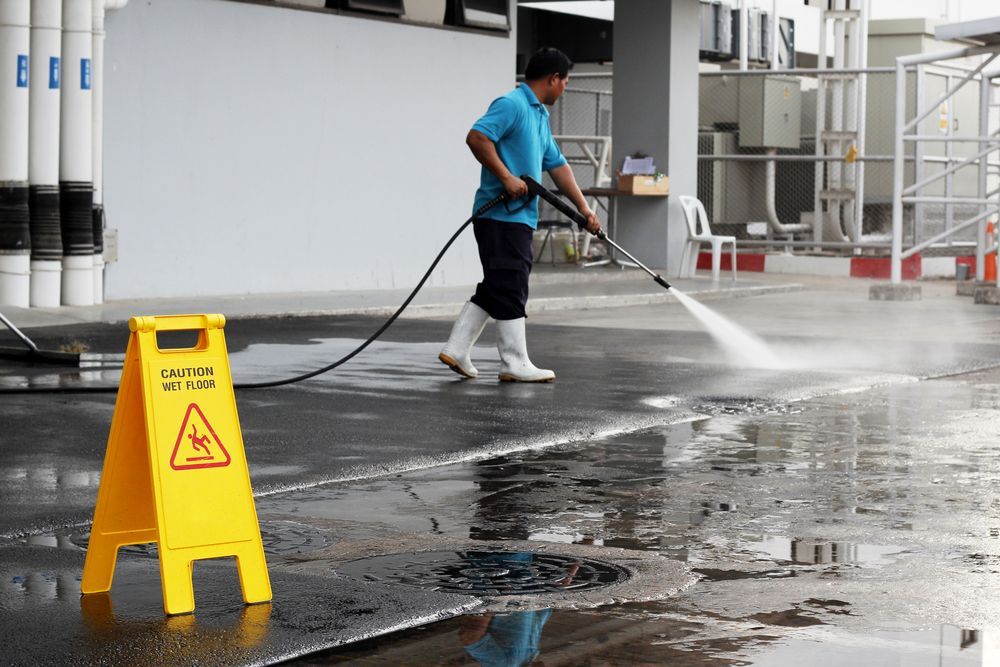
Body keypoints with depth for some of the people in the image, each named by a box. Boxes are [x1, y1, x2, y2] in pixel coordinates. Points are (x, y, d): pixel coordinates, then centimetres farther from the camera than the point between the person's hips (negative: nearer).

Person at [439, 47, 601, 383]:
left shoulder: (540, 115, 19)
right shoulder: (512, 104, -12)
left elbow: (557, 165, 22)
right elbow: (477, 137, -23)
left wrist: (583, 208, 18)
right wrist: (506, 176, -23)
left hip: (519, 216, 10)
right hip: (501, 214, -10)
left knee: (495, 289, 12)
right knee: (510, 290, -5)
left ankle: (456, 349, 15)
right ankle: (515, 364, 0)